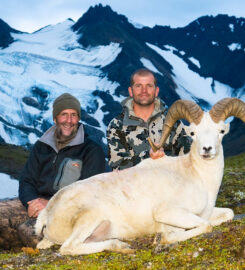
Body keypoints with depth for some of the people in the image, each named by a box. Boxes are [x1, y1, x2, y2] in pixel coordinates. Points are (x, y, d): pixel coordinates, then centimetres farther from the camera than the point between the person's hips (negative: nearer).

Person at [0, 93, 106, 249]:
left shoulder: (92, 151, 4)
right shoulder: (41, 147, 20)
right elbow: (26, 181, 16)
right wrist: (32, 202, -10)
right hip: (37, 202, 5)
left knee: (27, 230, -32)